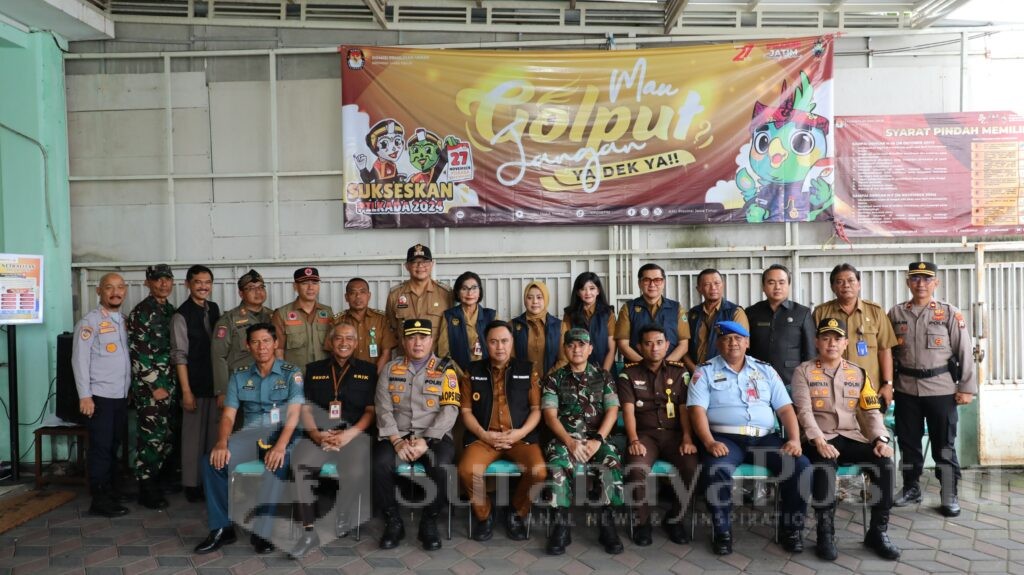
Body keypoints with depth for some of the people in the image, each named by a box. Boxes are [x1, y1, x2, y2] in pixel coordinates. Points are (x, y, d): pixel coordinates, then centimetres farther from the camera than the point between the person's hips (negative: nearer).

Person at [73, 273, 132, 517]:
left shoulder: (124, 321, 12)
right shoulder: (89, 322, -8)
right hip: (100, 396, -6)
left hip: (121, 396, 6)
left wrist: (129, 389, 11)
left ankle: (111, 494, 24)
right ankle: (100, 501, 8)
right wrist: (85, 396, -16)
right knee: (101, 448, -1)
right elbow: (79, 360, -12)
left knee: (113, 447, 13)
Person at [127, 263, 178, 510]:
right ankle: (147, 489, 7)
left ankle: (164, 476, 22)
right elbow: (138, 353, -13)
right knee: (152, 436, -4)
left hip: (170, 384, 7)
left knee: (169, 434, 9)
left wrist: (175, 384, 14)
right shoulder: (141, 312, -9)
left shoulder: (171, 311, 13)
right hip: (150, 385, -7)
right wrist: (155, 385, -14)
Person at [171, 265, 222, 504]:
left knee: (215, 432, 11)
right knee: (194, 433, 2)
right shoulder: (181, 315, -8)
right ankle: (192, 484, 14)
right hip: (195, 384, -5)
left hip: (216, 382, 5)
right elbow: (179, 356, -10)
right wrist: (186, 391, -13)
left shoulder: (214, 309, 8)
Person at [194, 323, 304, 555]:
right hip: (251, 433, 4)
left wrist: (280, 445, -28)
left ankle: (261, 532, -28)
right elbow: (228, 415, 7)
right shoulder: (239, 376, 13)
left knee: (277, 464, -37)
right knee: (213, 461, -22)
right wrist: (222, 443, -15)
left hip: (281, 432, -4)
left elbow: (293, 414, -11)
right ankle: (222, 528, -9)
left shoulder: (291, 373, 0)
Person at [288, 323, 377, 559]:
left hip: (356, 433, -1)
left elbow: (371, 411, 5)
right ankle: (309, 532, -18)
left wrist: (350, 434, -11)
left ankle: (342, 516, 2)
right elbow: (306, 408, 10)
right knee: (300, 464, -30)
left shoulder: (369, 370, 12)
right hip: (319, 434, 2)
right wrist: (316, 434, -9)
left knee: (355, 471, -31)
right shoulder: (314, 370, 17)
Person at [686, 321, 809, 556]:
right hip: (725, 438, -3)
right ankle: (722, 531, -13)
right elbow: (697, 410, -5)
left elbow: (785, 408, 10)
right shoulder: (705, 371, 7)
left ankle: (792, 527, -1)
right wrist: (709, 442, -21)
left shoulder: (765, 370, 17)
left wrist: (794, 439, -7)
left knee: (801, 465, -21)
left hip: (765, 438, 3)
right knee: (717, 470, -34)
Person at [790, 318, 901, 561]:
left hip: (851, 438, 4)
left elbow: (871, 411, 9)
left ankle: (878, 532, -5)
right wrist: (819, 441, -25)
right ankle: (826, 534, -19)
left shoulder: (858, 373, 14)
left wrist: (881, 439, -10)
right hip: (819, 439, -4)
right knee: (824, 467, -35)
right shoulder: (803, 372, 1)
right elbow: (804, 411, -10)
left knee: (884, 462, -21)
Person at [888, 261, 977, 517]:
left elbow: (964, 352, -4)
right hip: (906, 388, 3)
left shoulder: (950, 313, -3)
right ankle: (911, 488, 27)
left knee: (944, 444, 5)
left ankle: (949, 496, 17)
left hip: (941, 388, -2)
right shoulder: (896, 313, 4)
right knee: (908, 441, 12)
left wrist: (967, 387, -8)